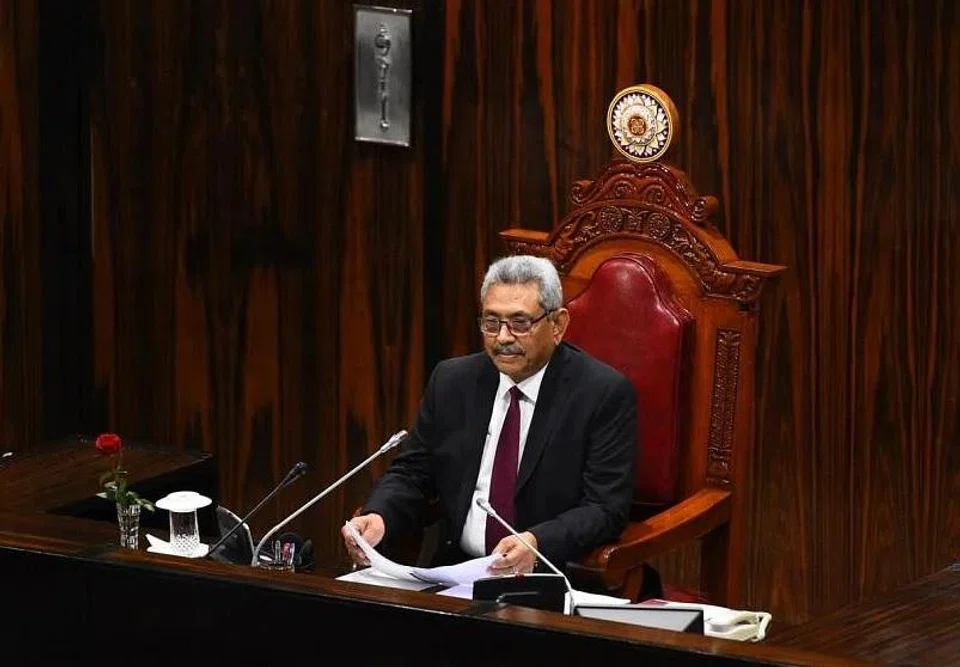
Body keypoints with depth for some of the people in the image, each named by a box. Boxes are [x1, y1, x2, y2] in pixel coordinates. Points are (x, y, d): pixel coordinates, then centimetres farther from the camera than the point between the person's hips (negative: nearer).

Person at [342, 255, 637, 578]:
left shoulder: (605, 394, -4)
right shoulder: (451, 381, 11)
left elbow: (606, 509, -9)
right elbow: (411, 473, 14)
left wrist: (537, 544, -27)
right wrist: (378, 517, -9)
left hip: (551, 579, -4)